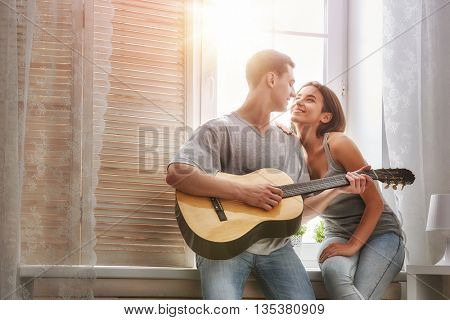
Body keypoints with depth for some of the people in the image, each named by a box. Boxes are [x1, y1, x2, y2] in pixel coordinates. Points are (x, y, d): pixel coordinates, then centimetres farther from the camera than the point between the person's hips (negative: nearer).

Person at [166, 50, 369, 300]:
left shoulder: (290, 143, 16)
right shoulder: (219, 130, -4)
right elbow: (176, 174, -20)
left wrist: (338, 189, 7)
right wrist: (243, 193, -22)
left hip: (275, 247, 5)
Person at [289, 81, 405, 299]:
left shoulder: (337, 143, -17)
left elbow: (375, 203, -12)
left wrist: (352, 246, -19)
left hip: (379, 234, -4)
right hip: (338, 236, 4)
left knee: (359, 297, -30)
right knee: (334, 272, -31)